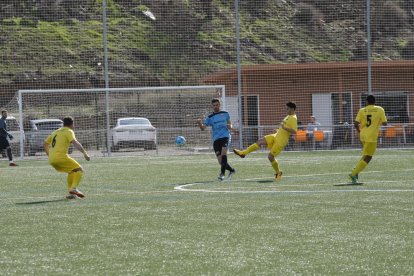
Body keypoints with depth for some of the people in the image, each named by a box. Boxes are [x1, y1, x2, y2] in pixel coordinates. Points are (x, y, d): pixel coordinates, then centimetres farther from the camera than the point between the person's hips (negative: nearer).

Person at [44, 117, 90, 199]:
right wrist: (85, 153, -20)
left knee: (72, 171, 25)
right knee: (79, 170, 1)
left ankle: (71, 192, 17)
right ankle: (74, 188, -19)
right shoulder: (69, 131, 1)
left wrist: (49, 155, 35)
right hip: (61, 157, -8)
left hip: (51, 159, 8)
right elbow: (75, 143, -17)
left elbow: (45, 143, 30)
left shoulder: (56, 132, 24)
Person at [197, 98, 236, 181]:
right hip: (216, 139, 2)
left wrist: (230, 127, -2)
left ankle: (222, 173, -26)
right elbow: (203, 128, -3)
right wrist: (199, 123, -25)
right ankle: (231, 170, 23)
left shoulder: (225, 114, 10)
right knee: (220, 161, -3)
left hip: (225, 136, -2)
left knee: (223, 152, -28)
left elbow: (230, 123, 22)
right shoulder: (210, 117, 7)